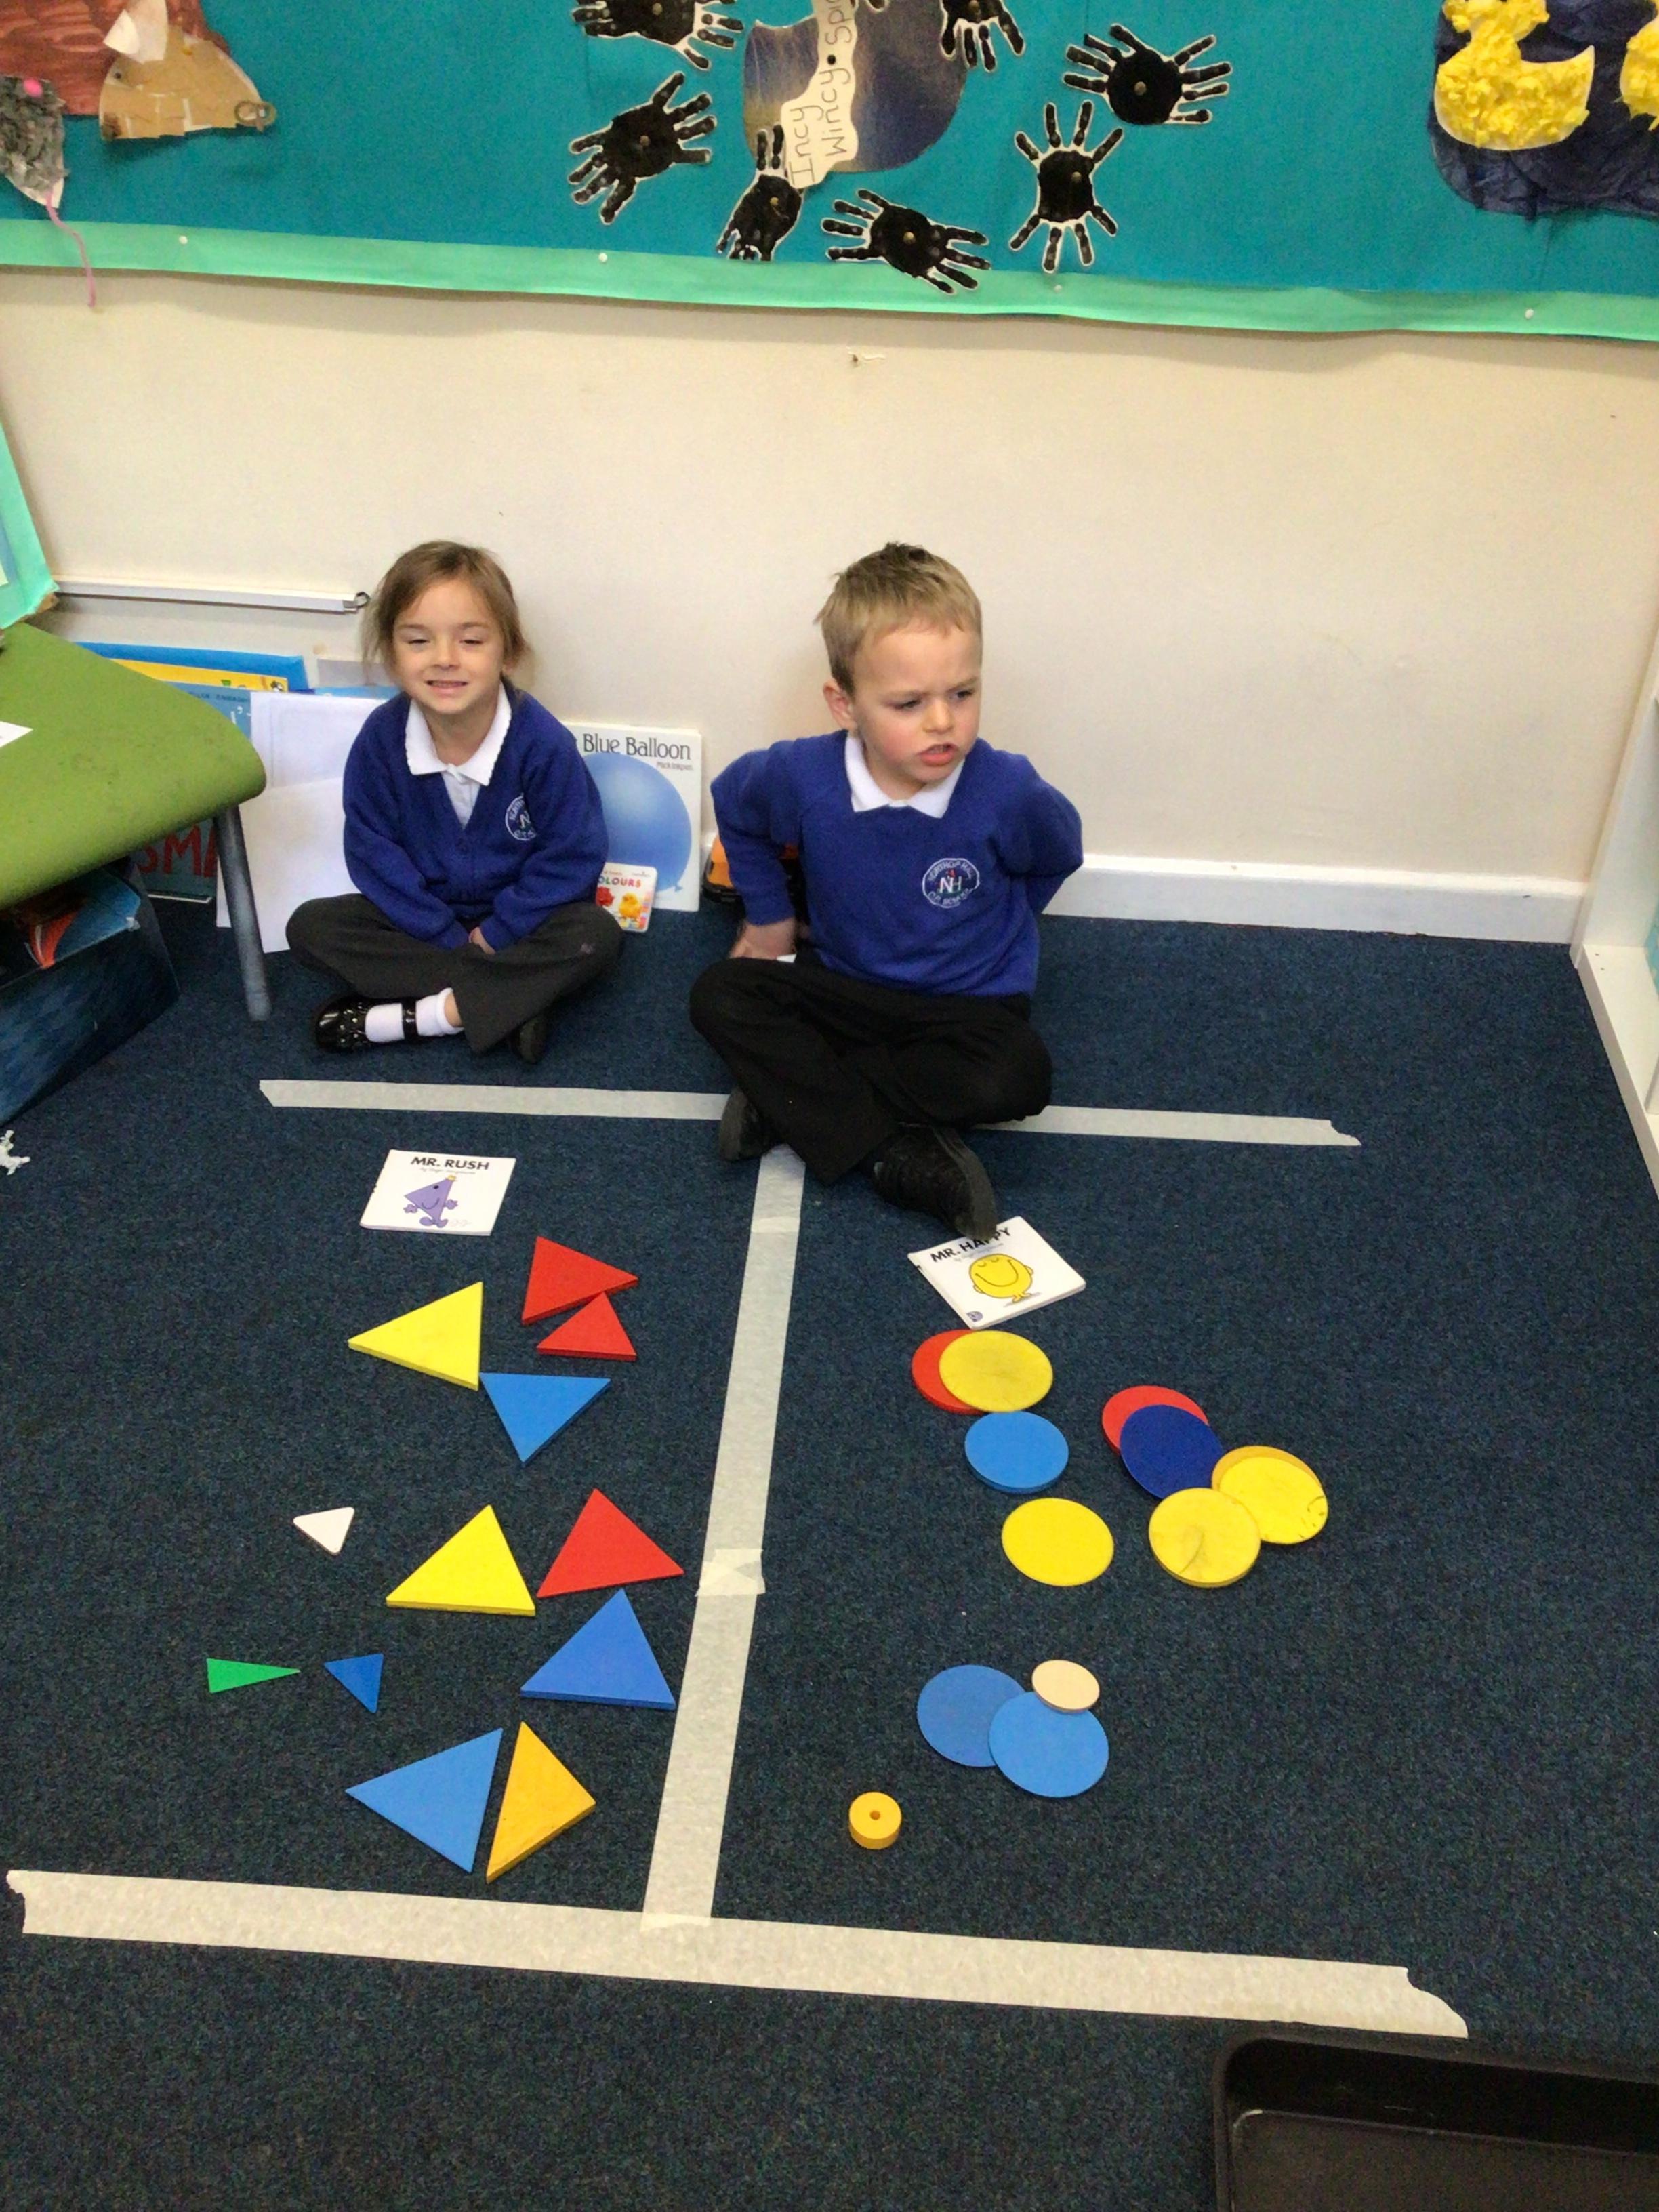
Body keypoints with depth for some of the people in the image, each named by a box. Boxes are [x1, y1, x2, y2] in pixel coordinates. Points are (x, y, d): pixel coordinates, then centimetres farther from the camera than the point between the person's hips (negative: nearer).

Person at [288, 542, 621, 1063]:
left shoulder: (543, 743, -23)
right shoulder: (380, 738, -17)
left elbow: (571, 857, -17)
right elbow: (374, 852, -12)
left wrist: (495, 933, -18)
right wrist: (449, 939, -18)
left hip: (520, 917, -3)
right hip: (424, 915, 3)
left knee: (596, 936, -31)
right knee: (310, 926, -17)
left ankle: (413, 1014, -28)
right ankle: (511, 999, -26)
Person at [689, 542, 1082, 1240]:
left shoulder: (1009, 793, -23)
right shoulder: (801, 776, -18)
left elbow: (1057, 856, 2)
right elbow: (733, 802, 7)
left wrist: (990, 925, 5)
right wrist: (768, 913, 11)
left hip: (967, 1004, -2)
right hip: (843, 985, 3)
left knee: (1016, 1076, -32)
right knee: (720, 996, -19)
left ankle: (793, 1092, -20)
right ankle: (899, 1155, -27)